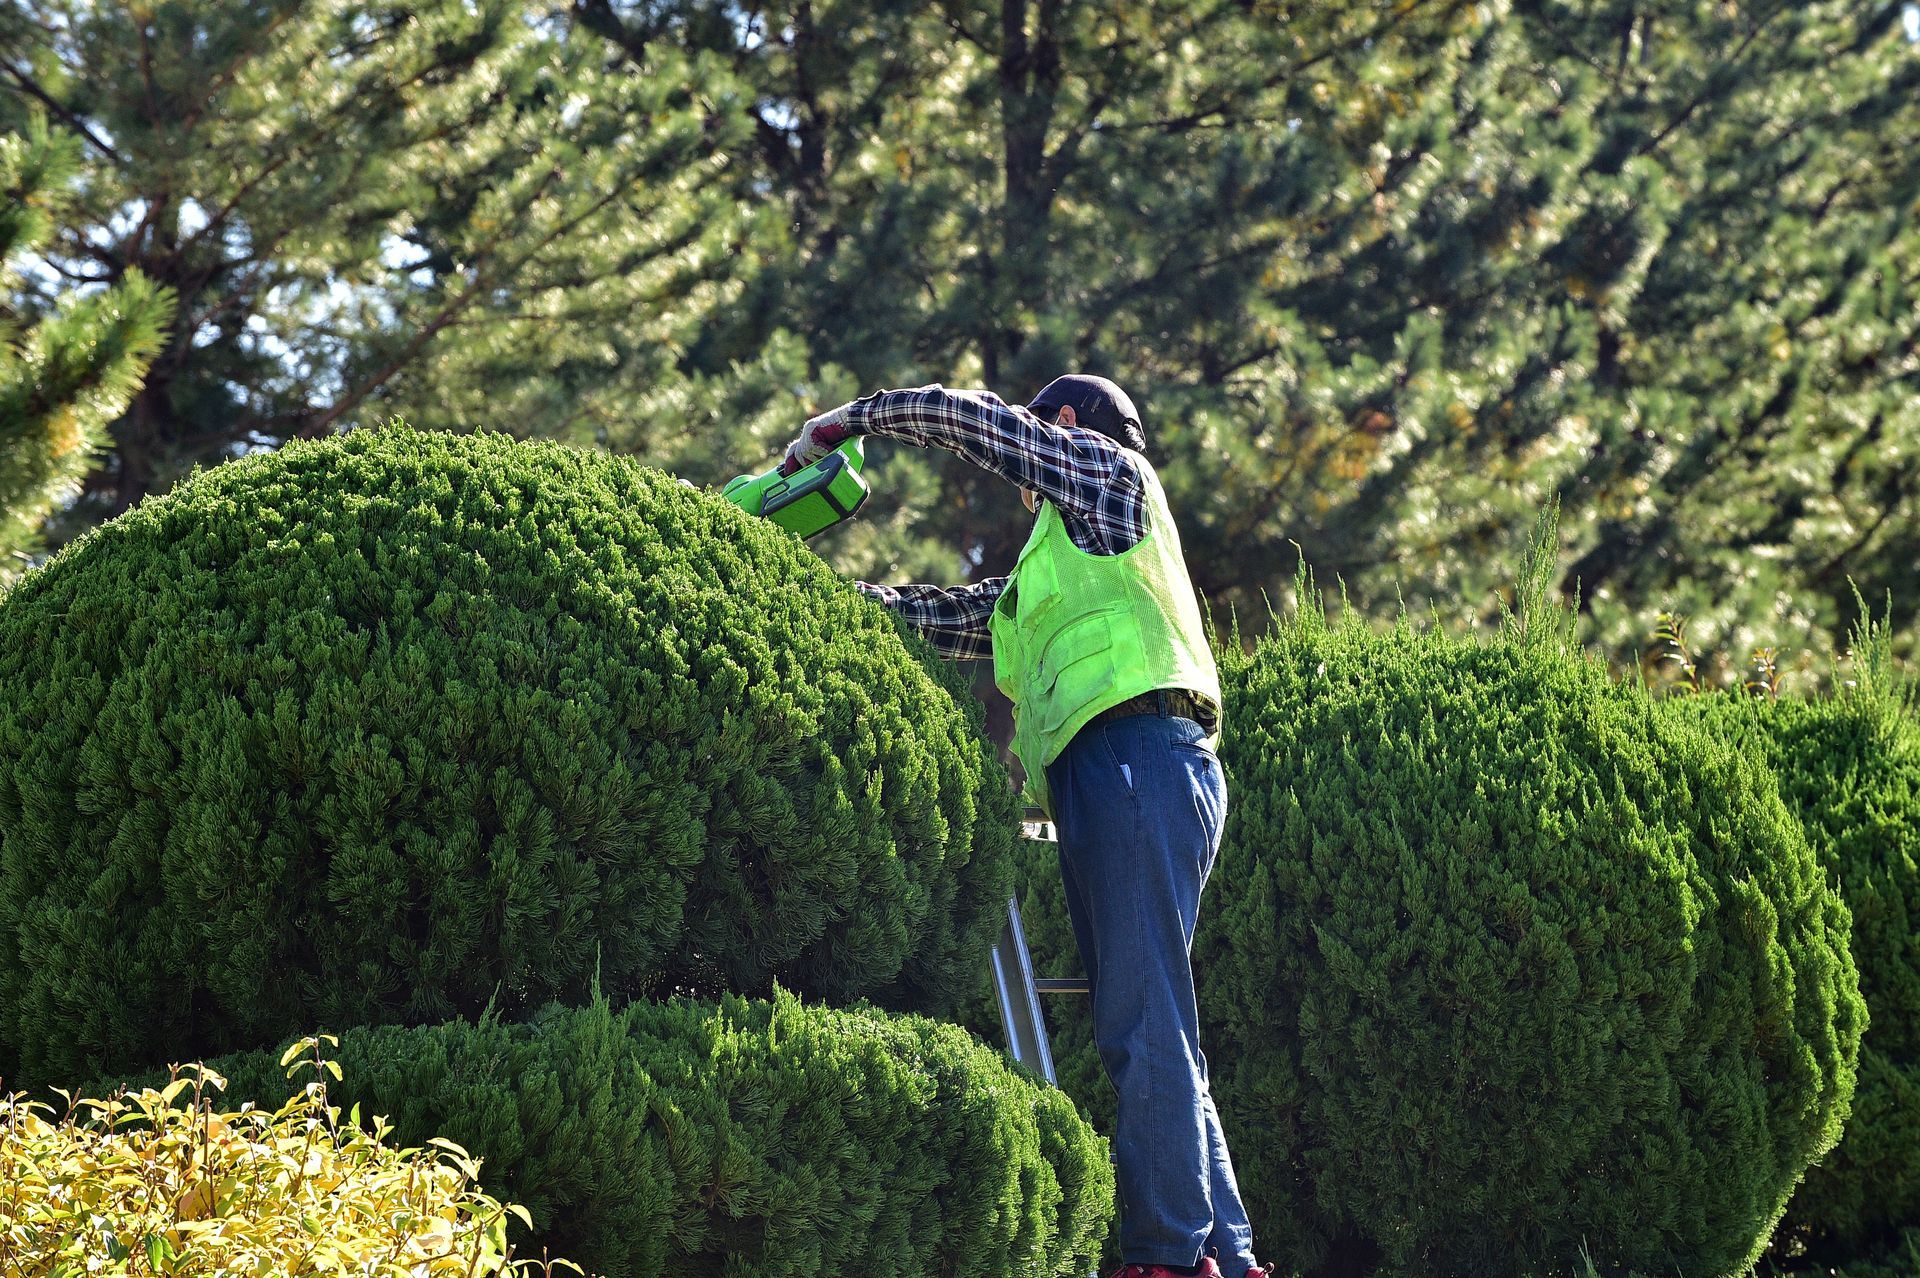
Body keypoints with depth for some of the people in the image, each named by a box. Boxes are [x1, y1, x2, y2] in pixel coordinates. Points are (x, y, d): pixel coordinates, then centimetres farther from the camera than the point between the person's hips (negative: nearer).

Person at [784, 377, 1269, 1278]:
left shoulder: (1109, 472, 11)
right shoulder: (1046, 574, 33)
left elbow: (957, 414, 9)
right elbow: (942, 618, 28)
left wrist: (844, 420, 21)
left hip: (1137, 757, -9)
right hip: (1098, 783, 9)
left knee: (1145, 1026, -16)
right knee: (1149, 1036, 4)